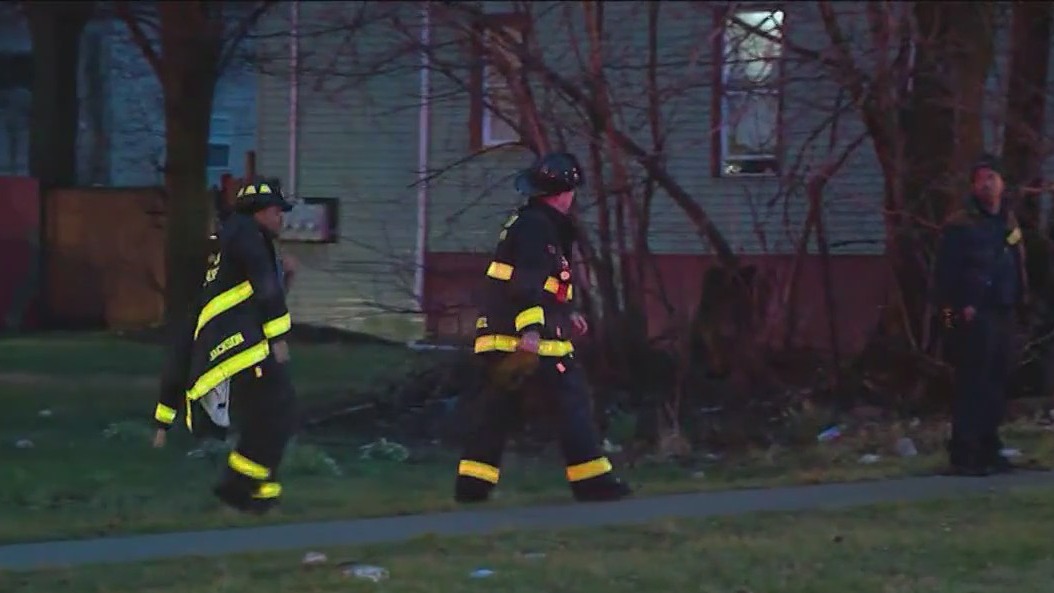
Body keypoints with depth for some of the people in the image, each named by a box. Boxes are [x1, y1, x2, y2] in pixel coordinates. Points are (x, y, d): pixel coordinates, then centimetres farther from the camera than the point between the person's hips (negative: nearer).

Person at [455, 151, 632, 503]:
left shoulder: (524, 223, 21)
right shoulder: (538, 227, -12)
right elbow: (527, 280, -24)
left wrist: (567, 313, 37)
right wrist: (531, 328, -32)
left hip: (499, 337, 10)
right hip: (532, 340, -10)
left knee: (499, 409, 9)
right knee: (572, 403, -3)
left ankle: (471, 484, 4)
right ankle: (592, 481, -2)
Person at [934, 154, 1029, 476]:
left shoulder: (1009, 222, 16)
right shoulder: (959, 225, -7)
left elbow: (1018, 267, 21)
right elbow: (946, 273, -11)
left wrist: (1018, 298, 10)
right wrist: (961, 307, -17)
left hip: (1002, 315, 8)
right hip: (973, 316, -8)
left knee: (997, 385, 10)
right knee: (972, 385, -10)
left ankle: (988, 449, 19)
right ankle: (964, 454, -9)